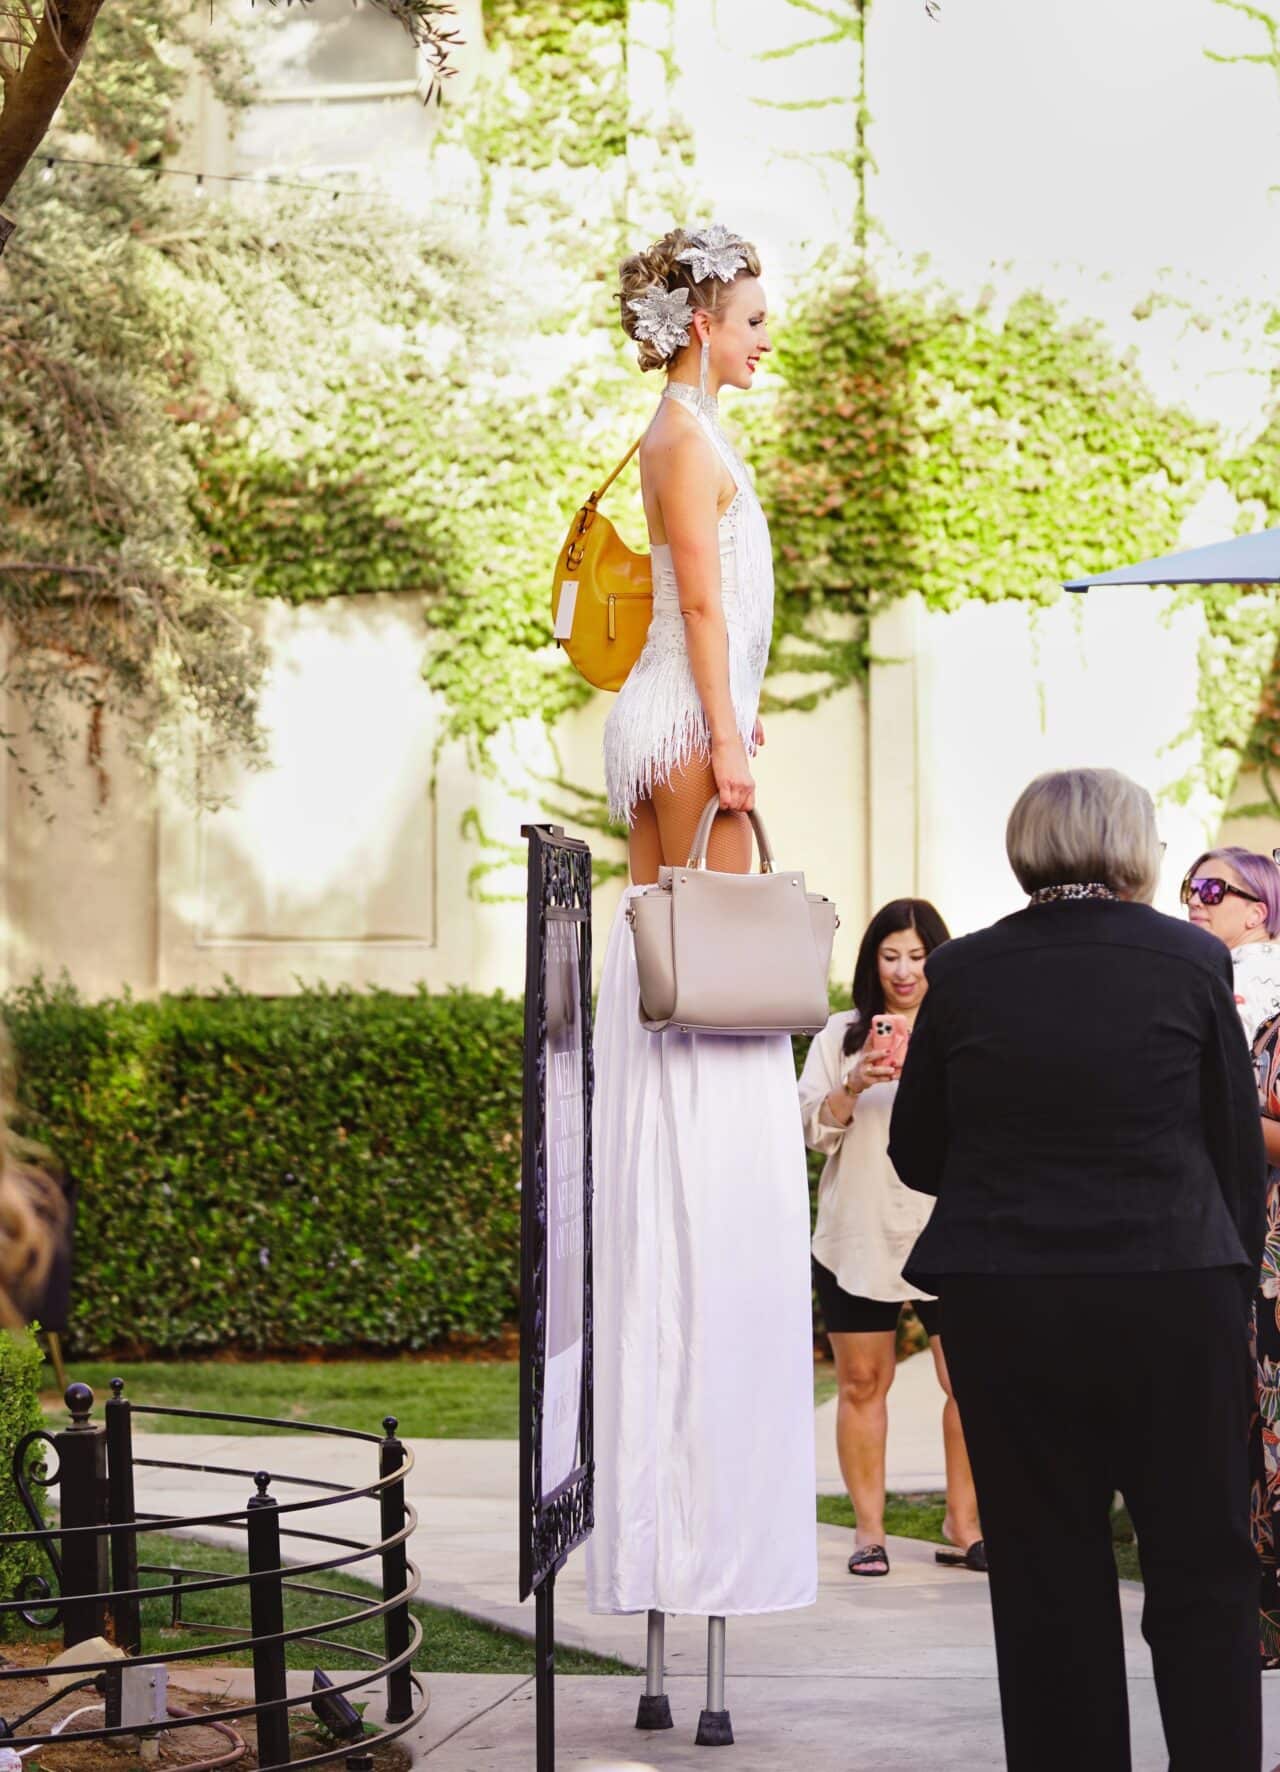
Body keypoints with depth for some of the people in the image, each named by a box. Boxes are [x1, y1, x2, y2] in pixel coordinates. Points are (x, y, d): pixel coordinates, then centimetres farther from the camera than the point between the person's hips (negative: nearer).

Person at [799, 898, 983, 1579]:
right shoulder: (841, 1036, 9)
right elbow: (813, 1129, 4)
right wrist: (852, 1087, -15)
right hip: (857, 1235, 1)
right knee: (862, 1382, 4)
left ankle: (964, 1521, 5)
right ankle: (869, 1529, 11)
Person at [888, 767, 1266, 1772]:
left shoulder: (963, 973, 1)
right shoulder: (1191, 962, -3)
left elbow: (915, 1153, 10)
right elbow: (1239, 1148, 3)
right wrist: (1233, 1269, 15)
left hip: (1005, 1305, 2)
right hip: (1175, 1300, -1)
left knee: (1047, 1576, 9)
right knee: (1201, 1574, 6)